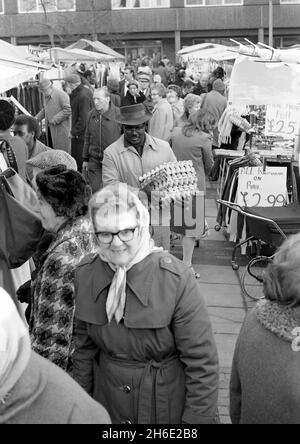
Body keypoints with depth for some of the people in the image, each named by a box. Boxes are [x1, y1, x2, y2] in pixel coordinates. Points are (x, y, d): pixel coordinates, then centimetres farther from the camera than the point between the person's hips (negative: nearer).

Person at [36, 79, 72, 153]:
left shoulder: (61, 95, -12)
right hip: (51, 129, 8)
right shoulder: (47, 96, 16)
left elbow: (68, 110, -18)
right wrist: (37, 118, 13)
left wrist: (55, 119, -19)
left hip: (61, 129, -8)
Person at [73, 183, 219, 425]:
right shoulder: (86, 274, -9)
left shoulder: (176, 279, -23)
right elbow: (84, 348, 2)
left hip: (169, 411, -3)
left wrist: (196, 419, -15)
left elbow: (202, 363, -18)